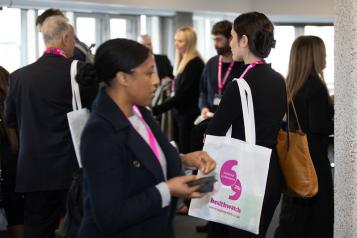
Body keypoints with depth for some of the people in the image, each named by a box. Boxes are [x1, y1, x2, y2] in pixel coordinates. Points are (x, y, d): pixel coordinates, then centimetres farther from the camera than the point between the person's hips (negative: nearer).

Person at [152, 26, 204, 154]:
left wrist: (155, 110, -22)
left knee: (186, 152, -5)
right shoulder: (182, 61, 12)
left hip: (189, 115, -9)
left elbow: (182, 95, -20)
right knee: (178, 151, 9)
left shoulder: (195, 64, -15)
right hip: (179, 112, 9)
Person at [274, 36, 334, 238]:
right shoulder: (316, 86, -18)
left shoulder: (291, 85, 6)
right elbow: (319, 127, -21)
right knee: (317, 214, 3)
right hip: (312, 158, -8)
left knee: (293, 211, 17)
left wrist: (330, 105, 15)